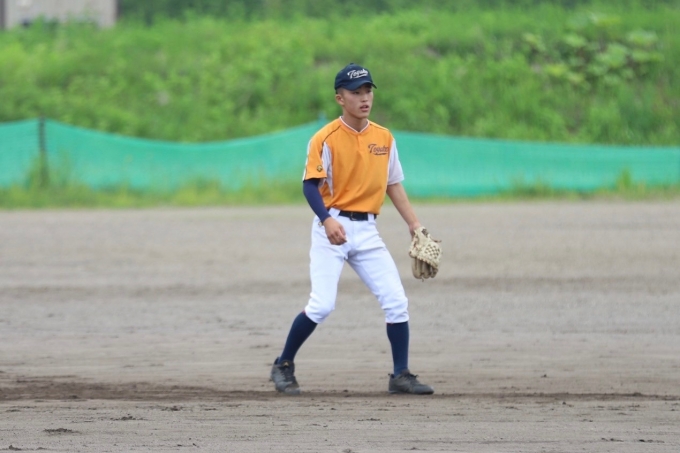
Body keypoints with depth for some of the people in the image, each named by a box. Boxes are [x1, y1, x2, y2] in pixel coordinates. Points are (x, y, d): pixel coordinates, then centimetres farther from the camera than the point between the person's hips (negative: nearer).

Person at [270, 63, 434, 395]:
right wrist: (327, 220, -32)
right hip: (333, 228, -5)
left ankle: (401, 376, 6)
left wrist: (414, 224, 10)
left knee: (396, 301, -3)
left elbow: (393, 184, 17)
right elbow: (310, 185, -15)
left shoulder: (384, 138, 9)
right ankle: (283, 366, 4)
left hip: (367, 231, 5)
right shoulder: (326, 139, -9)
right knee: (322, 305, -14)